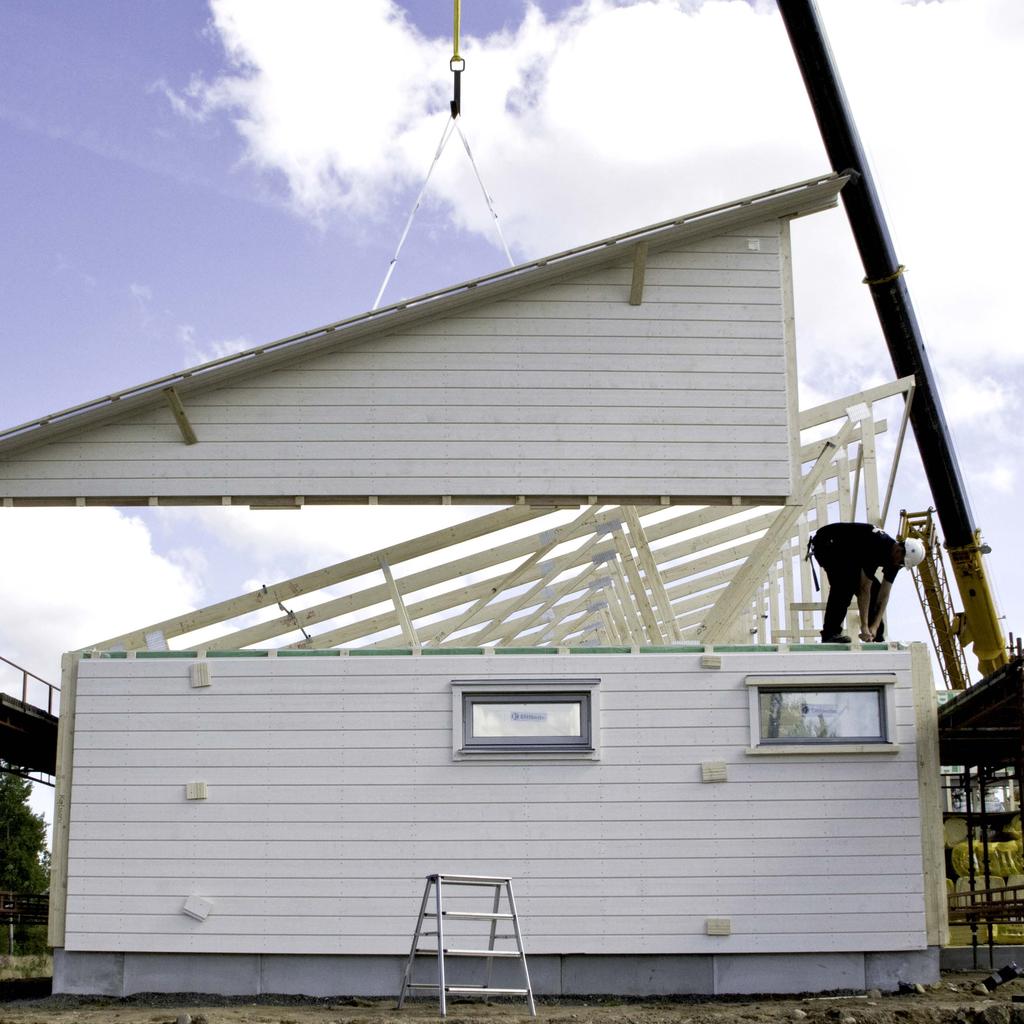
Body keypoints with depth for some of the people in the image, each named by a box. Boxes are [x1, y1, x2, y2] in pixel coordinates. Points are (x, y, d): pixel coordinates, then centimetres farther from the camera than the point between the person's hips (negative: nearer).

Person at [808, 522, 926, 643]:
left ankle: (877, 637, 7)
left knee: (874, 589, -1)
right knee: (846, 582, -32)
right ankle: (830, 633, -31)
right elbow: (864, 589, -34)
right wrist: (864, 626, -33)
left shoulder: (895, 557, -10)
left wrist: (875, 626, -16)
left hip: (848, 552, 9)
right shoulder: (875, 547, -36)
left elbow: (884, 595, -8)